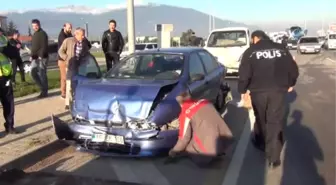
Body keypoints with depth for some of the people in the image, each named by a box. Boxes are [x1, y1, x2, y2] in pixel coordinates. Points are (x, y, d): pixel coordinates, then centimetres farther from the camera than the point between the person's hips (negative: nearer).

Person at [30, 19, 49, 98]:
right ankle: (43, 87, 18)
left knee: (42, 74, -5)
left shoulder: (43, 33, -8)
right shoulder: (35, 34, 19)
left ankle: (44, 91, 3)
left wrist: (41, 56, -24)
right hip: (35, 58, 9)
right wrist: (32, 55, 16)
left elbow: (44, 46, -17)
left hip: (42, 57, -9)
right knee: (33, 73, 6)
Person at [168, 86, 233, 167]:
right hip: (226, 138, 6)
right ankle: (218, 152, 15)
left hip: (210, 148, -6)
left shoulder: (185, 114, -6)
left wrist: (174, 151, 16)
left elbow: (184, 138, -2)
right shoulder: (204, 101, 11)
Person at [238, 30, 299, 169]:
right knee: (275, 122, 3)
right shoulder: (281, 49, 9)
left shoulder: (250, 52, 0)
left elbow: (244, 74, -6)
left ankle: (260, 143, 41)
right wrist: (290, 84, 27)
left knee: (260, 119, 20)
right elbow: (293, 69, 11)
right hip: (278, 91, 1)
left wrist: (242, 90, 7)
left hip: (258, 91, -1)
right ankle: (273, 158, 1)